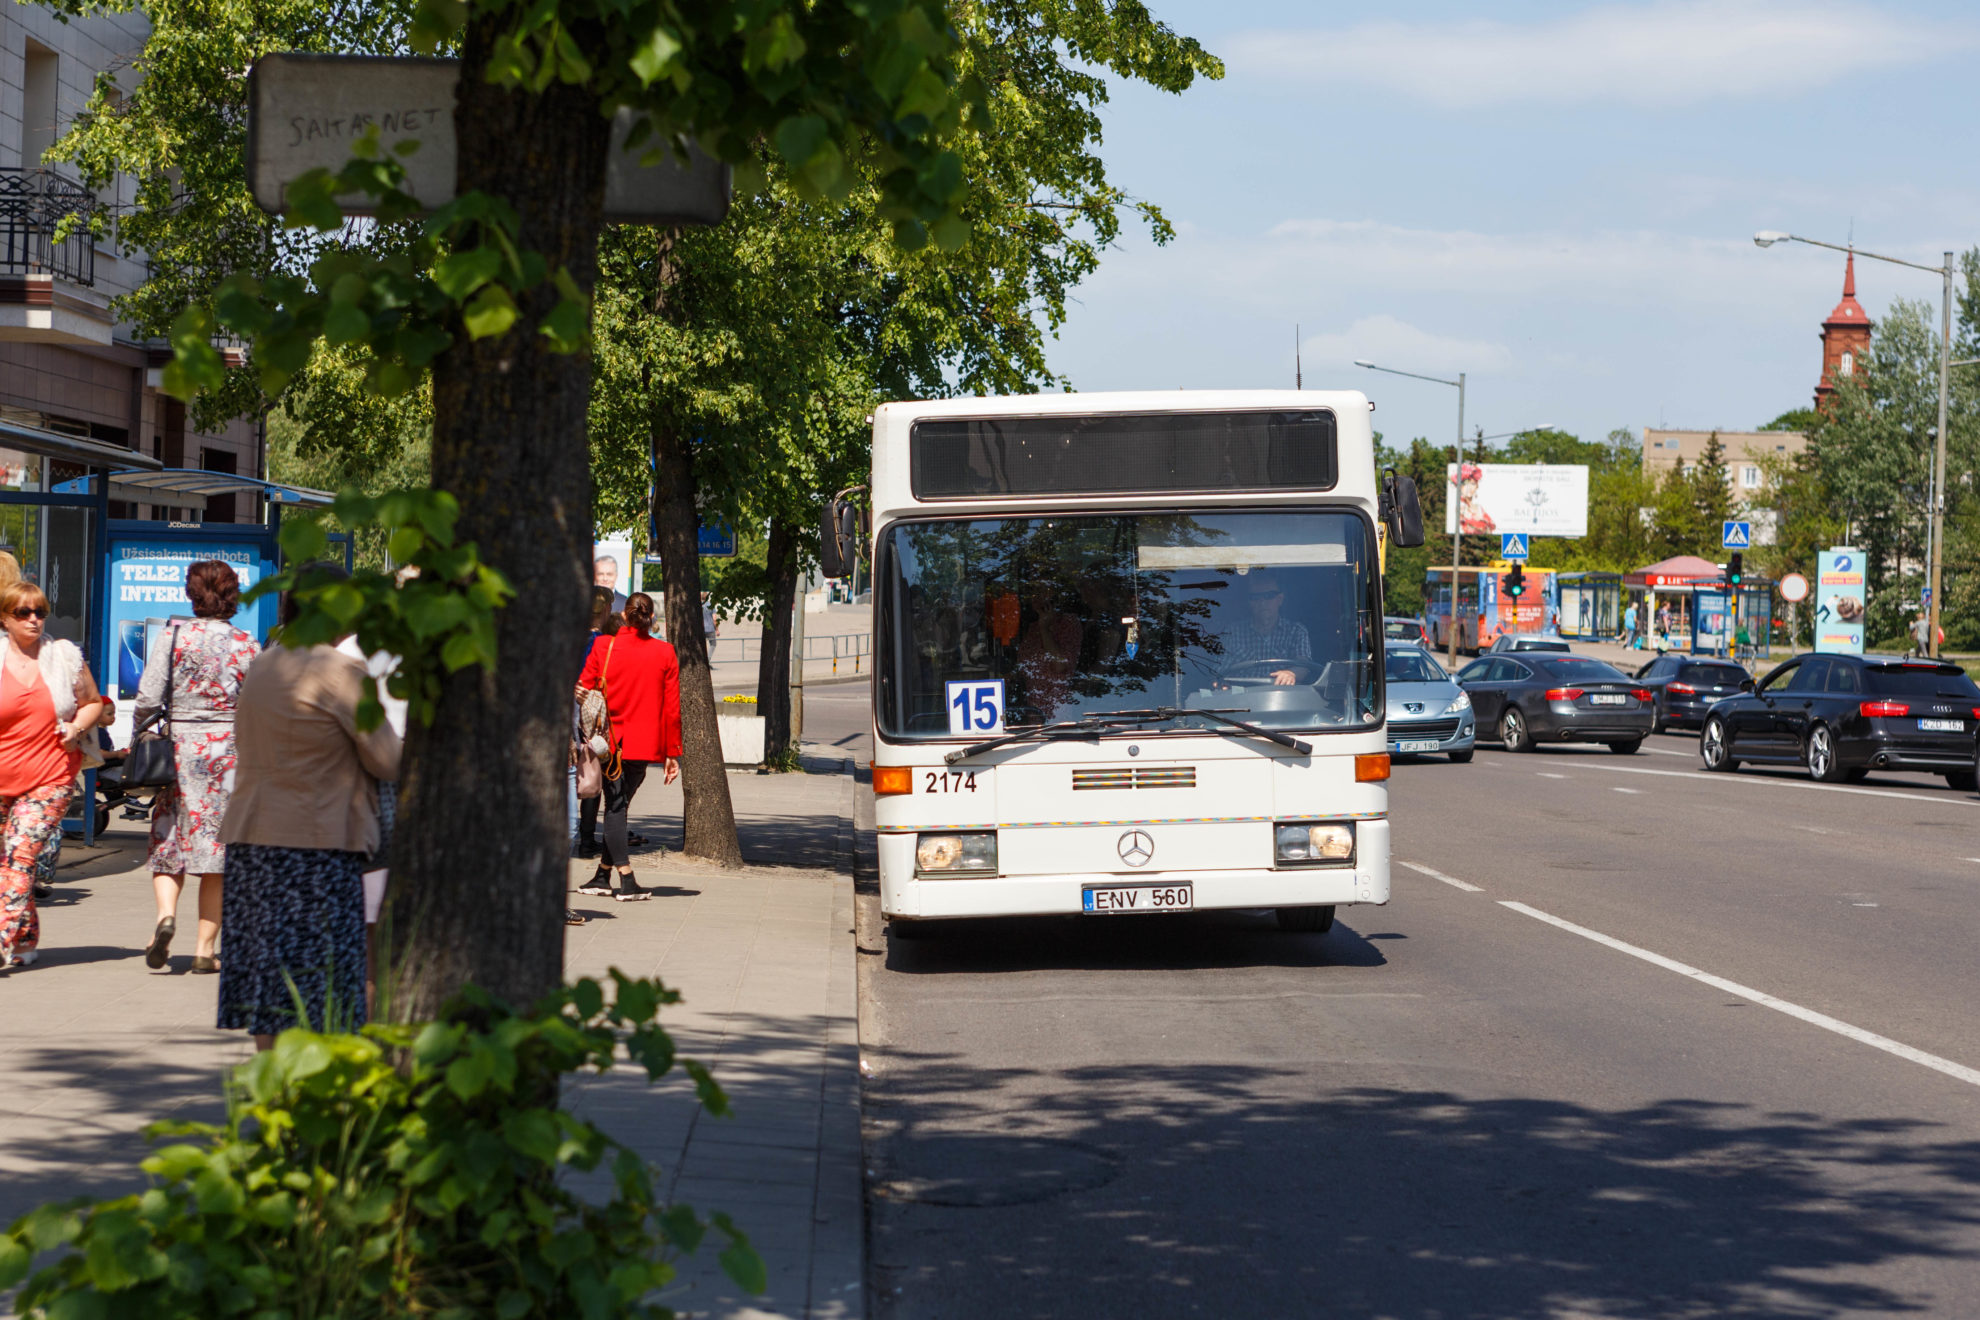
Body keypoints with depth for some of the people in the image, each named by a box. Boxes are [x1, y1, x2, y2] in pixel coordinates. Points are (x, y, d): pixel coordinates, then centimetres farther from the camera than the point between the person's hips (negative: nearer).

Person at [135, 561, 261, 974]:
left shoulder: (172, 636, -3)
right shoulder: (246, 646, -3)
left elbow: (148, 698, -7)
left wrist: (142, 733, 11)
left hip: (179, 746, 0)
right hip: (228, 750, 0)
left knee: (168, 840, 10)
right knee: (217, 846, 5)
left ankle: (166, 913, -17)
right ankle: (204, 948, 4)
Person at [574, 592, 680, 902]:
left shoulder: (603, 647, -4)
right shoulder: (665, 653, -1)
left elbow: (583, 690, -1)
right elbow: (672, 707, 0)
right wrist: (672, 753, 6)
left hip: (612, 740, -2)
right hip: (646, 745, 2)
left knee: (614, 806, 2)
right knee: (620, 805, 13)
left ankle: (626, 880, -9)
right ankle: (603, 876, 16)